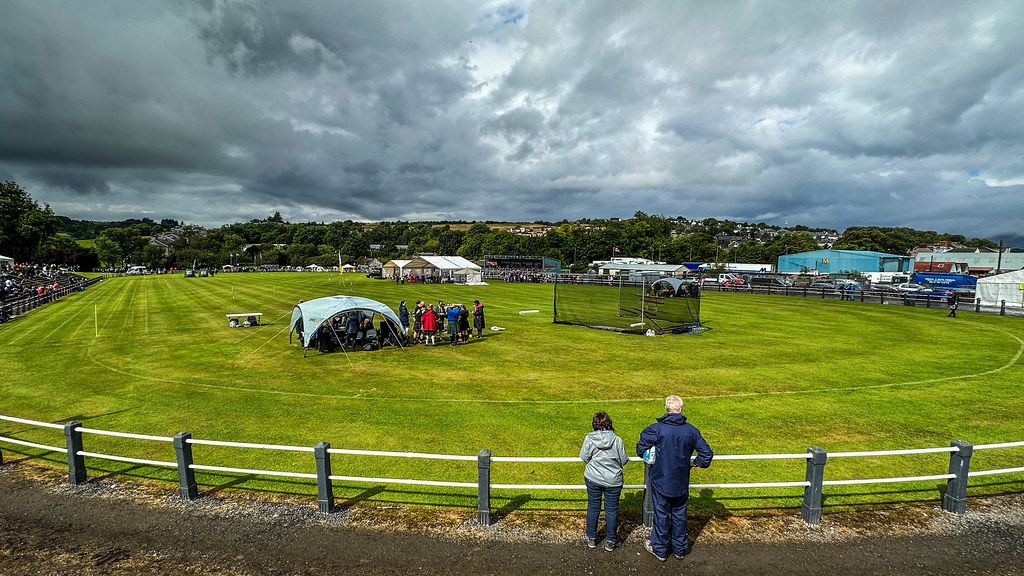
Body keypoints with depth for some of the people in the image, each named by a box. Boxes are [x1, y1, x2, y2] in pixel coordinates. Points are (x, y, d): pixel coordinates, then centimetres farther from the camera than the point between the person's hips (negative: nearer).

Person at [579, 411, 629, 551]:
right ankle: (610, 541, 24)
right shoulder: (616, 440, -14)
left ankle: (591, 538, 28)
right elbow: (623, 460, -5)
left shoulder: (589, 438, -12)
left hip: (592, 479, 1)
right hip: (613, 481, -1)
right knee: (611, 510, 13)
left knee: (593, 508, 15)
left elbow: (584, 457, -5)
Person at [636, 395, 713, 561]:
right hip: (681, 483, 3)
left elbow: (641, 449, -15)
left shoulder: (656, 429, -17)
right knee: (679, 515, 19)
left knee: (661, 515, 12)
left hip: (660, 481, -3)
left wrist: (652, 458, 5)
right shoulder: (691, 430, -7)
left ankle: (660, 549, 27)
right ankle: (680, 548, 35)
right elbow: (707, 453, -3)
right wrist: (694, 462, 14)